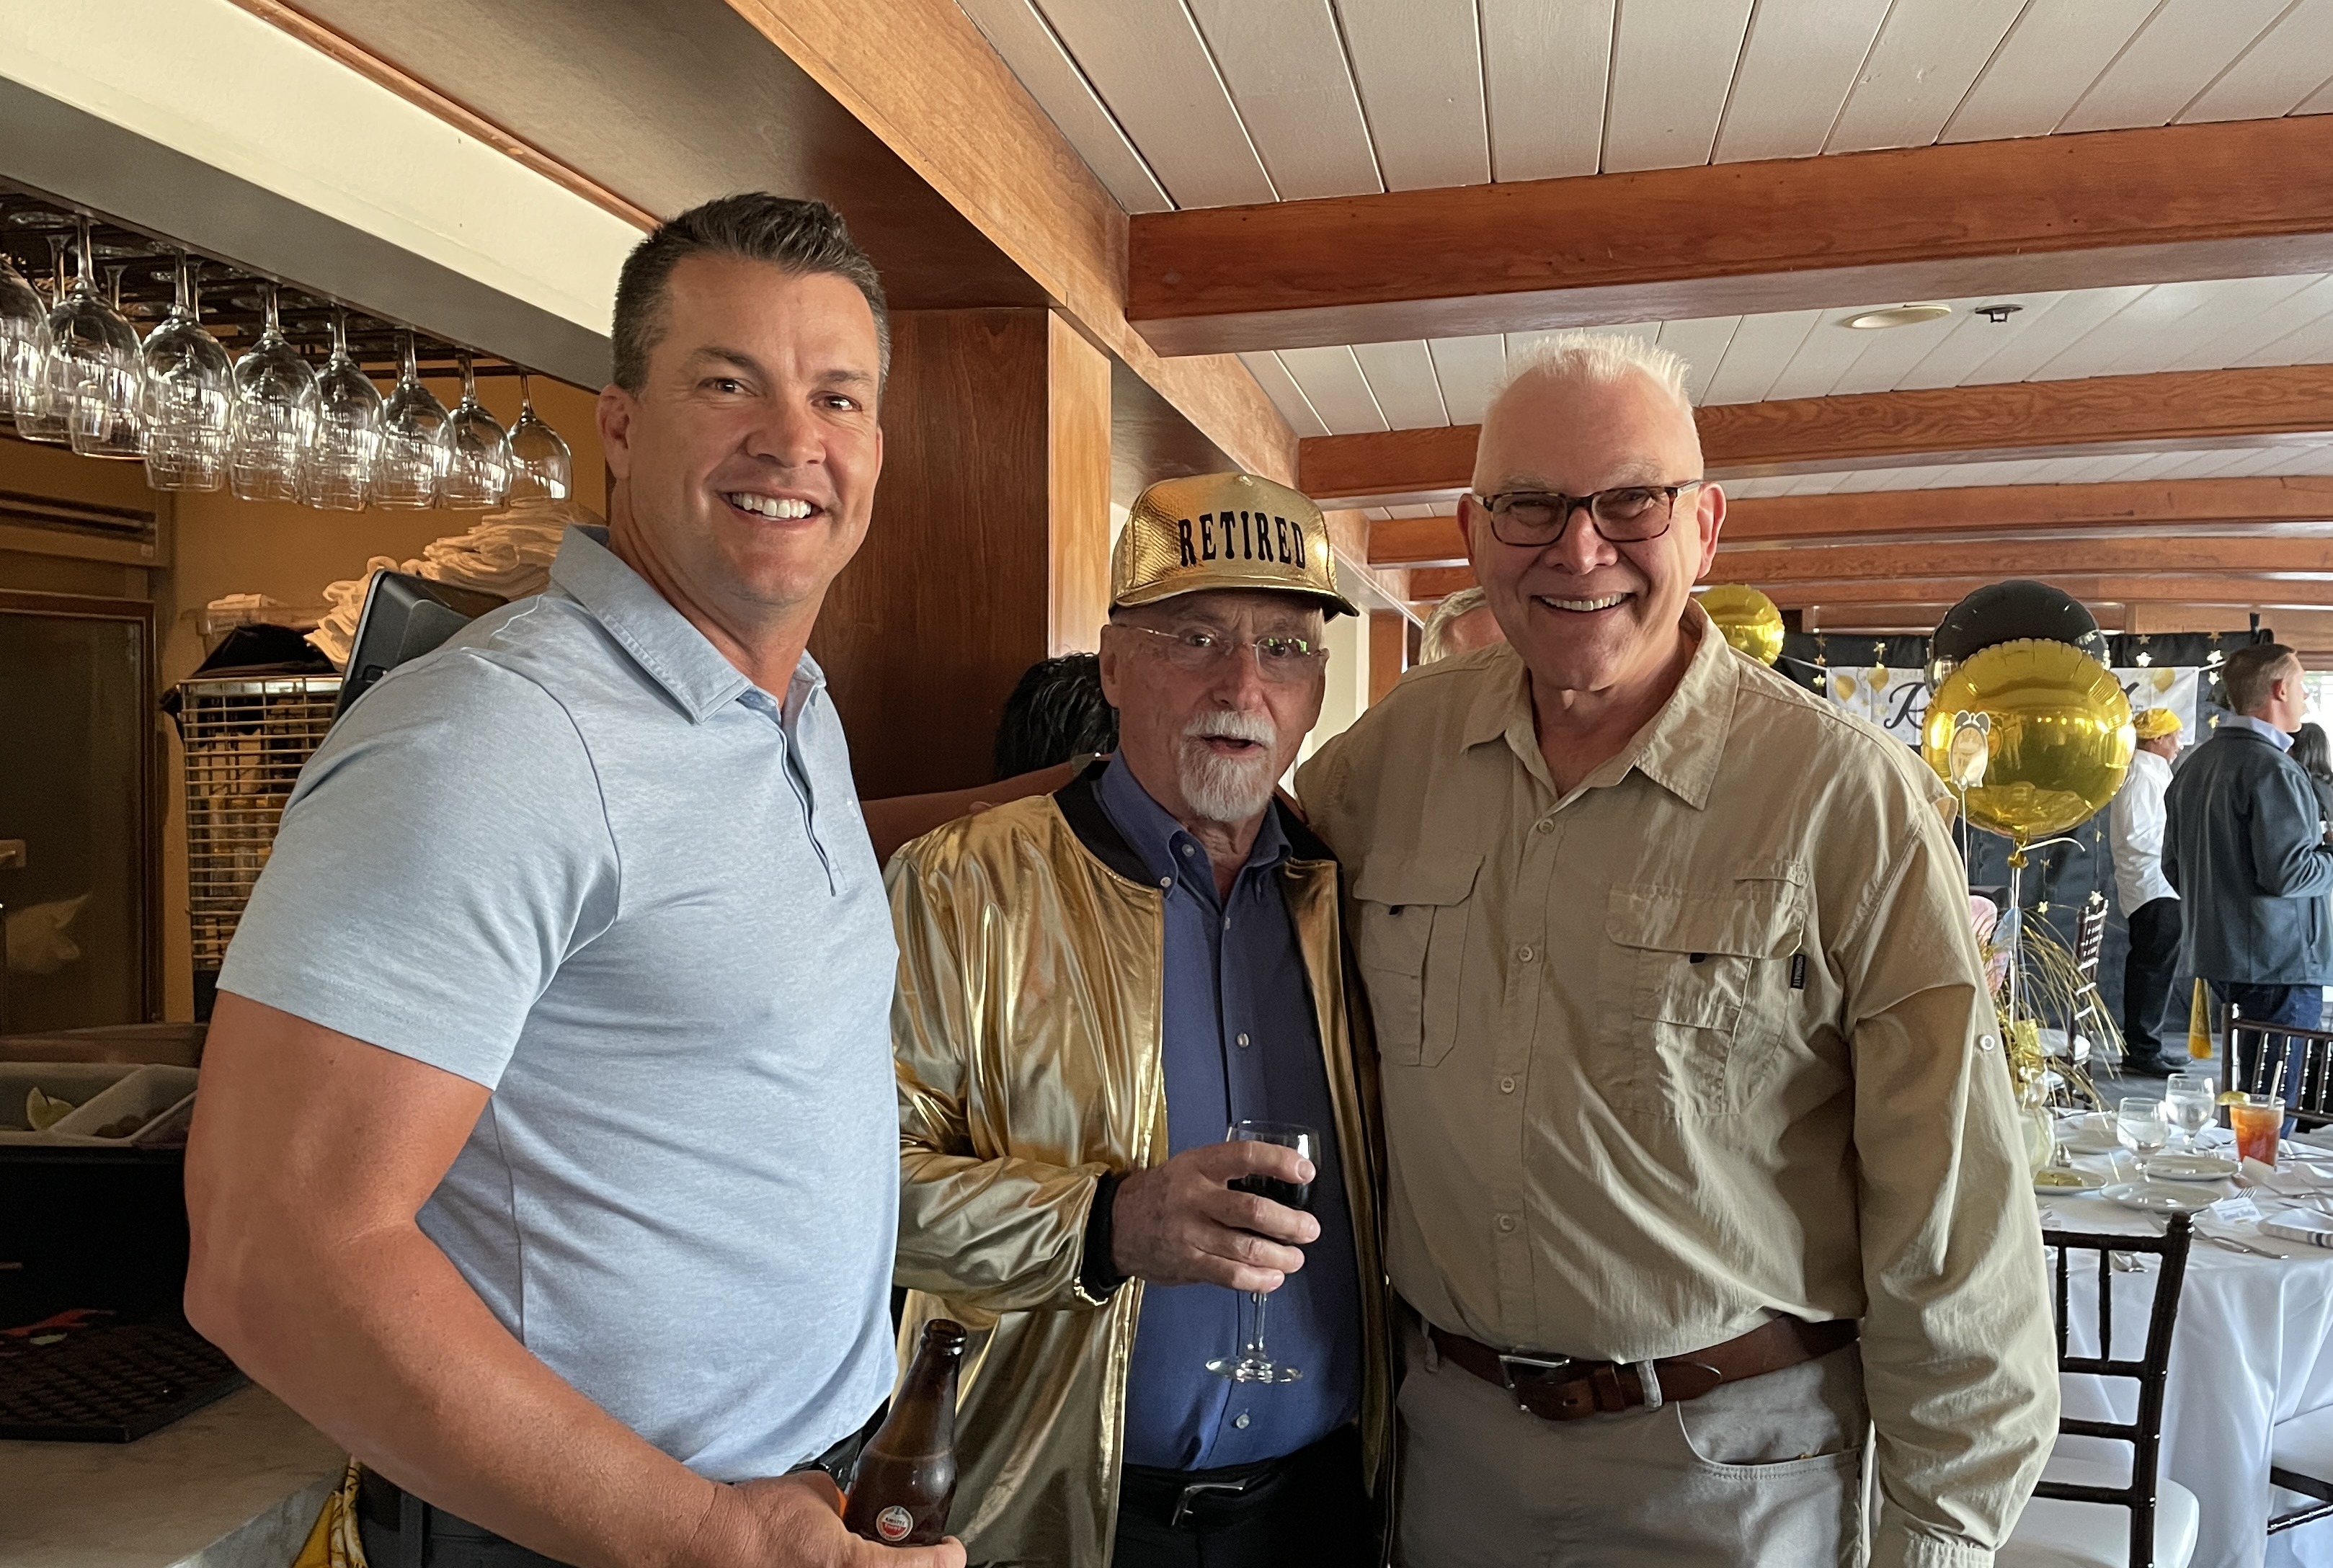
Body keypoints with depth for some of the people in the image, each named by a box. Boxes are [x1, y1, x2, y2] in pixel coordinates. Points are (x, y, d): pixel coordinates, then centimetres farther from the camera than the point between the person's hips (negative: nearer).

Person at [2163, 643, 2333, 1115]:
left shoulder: (2195, 763, 11)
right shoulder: (2272, 768, -16)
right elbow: (2286, 872, -21)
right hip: (2279, 963, -9)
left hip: (2213, 955, 9)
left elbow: (2173, 865, 16)